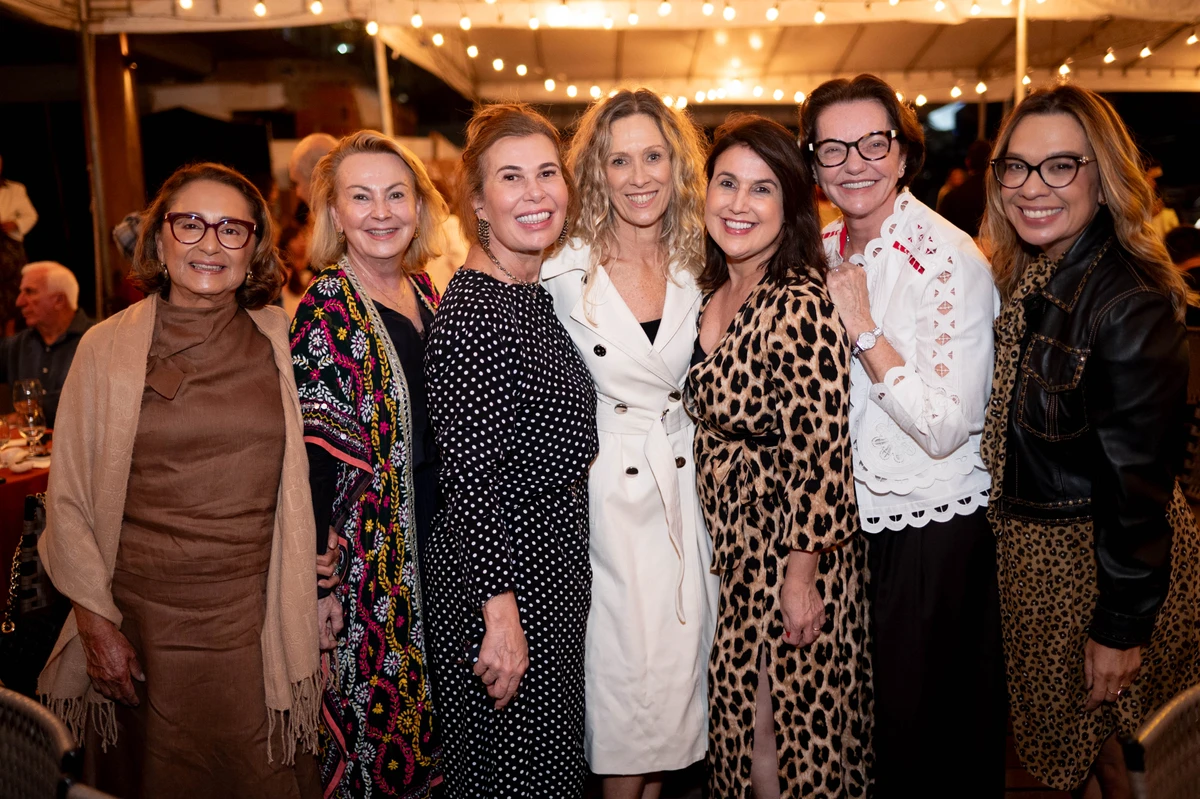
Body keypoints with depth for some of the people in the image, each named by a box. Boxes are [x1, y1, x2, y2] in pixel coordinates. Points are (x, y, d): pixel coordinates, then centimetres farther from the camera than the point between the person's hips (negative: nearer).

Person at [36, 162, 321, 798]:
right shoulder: (108, 347, -3)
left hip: (256, 621, 1)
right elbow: (68, 498, 2)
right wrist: (96, 621, -2)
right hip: (143, 623, 0)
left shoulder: (279, 340, 1)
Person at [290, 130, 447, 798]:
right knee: (374, 706, 9)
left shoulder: (423, 291, 5)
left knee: (427, 707, 21)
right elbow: (311, 460, -18)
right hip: (369, 557, -7)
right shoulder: (327, 310, -16)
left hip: (434, 540, 7)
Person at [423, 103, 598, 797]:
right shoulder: (472, 310, -20)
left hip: (554, 569, 9)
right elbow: (470, 477, -23)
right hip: (499, 583, -9)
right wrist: (502, 617, -22)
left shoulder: (538, 296, 8)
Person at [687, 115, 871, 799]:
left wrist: (801, 577, -18)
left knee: (788, 726, 10)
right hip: (730, 542, 8)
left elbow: (819, 453, -21)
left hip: (792, 544, -7)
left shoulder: (801, 305, -22)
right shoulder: (713, 294, 4)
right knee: (741, 715, 20)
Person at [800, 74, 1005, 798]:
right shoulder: (826, 251, 3)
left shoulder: (952, 261, -18)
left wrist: (862, 326, -25)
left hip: (934, 529, -6)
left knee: (915, 719, 10)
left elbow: (945, 428, -25)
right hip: (847, 517, 6)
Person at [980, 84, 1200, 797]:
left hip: (1105, 558, -7)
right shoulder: (1020, 279, 2)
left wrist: (1122, 626, -19)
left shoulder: (1131, 298, -23)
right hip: (1031, 550, 7)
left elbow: (1139, 477, -22)